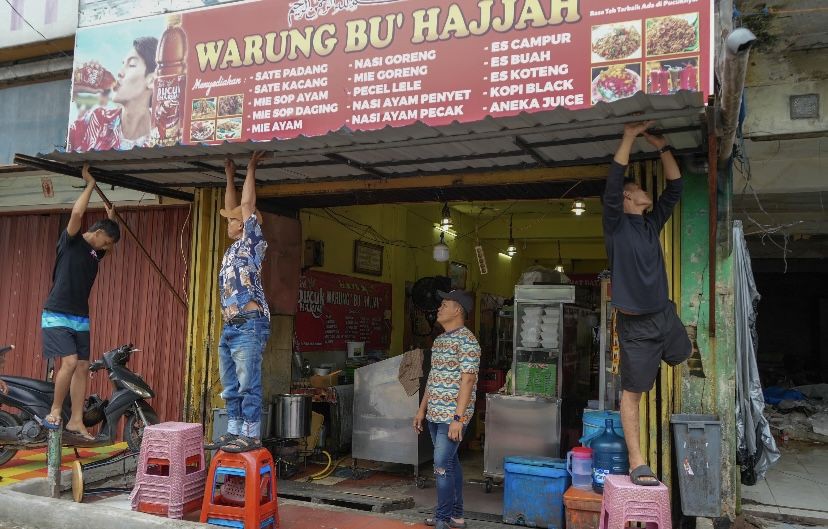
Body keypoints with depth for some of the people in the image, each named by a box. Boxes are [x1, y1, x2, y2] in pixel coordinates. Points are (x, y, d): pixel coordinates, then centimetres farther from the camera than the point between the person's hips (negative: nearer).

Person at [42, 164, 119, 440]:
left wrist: (111, 214, 20)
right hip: (57, 316, -7)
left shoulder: (96, 252, 15)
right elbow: (77, 213, -20)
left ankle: (76, 421, 5)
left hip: (81, 319, 7)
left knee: (83, 368, 1)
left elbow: (113, 230, 30)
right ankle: (54, 412, -2)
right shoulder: (70, 241, -5)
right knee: (70, 362, -19)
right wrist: (90, 184, -13)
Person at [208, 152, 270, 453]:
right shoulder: (234, 248, 20)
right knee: (230, 386, 12)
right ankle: (234, 432, 18)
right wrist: (230, 176, 33)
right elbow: (232, 208, 28)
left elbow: (247, 205, -4)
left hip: (249, 325, -9)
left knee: (248, 385, -7)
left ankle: (251, 435, -4)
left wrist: (250, 168, 4)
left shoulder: (252, 244, -2)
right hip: (229, 326, 9)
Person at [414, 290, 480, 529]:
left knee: (442, 466, -7)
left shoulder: (466, 341, -14)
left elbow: (468, 380, -19)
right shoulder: (439, 340, 13)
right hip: (435, 415, 8)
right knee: (450, 463, 14)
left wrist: (457, 418, -23)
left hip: (452, 416, -8)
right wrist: (422, 410, 17)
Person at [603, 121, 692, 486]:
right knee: (632, 392, -1)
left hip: (665, 314, 7)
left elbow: (675, 188, 12)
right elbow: (612, 183, -20)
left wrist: (662, 147, 4)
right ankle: (637, 464, 4)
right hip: (635, 323, -7)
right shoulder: (616, 224, -7)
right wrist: (629, 138, -18)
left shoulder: (652, 223, 11)